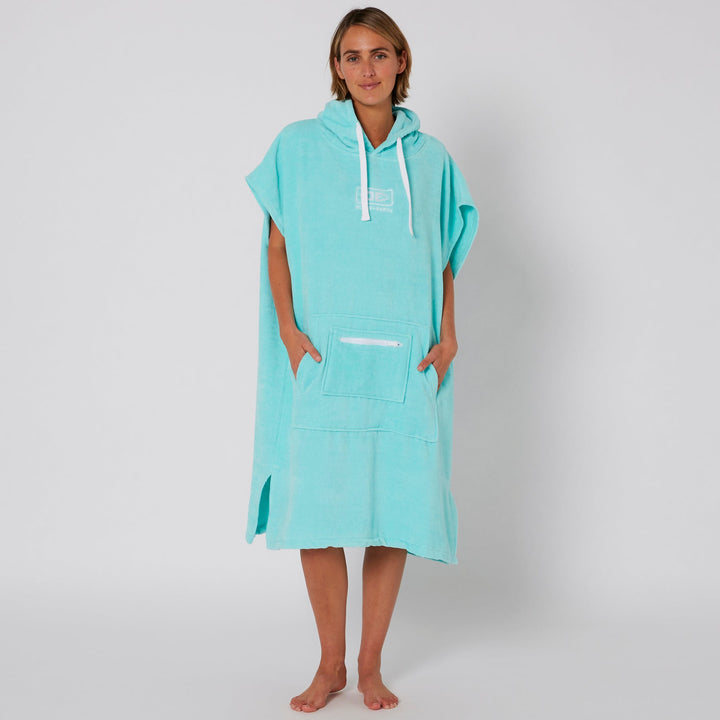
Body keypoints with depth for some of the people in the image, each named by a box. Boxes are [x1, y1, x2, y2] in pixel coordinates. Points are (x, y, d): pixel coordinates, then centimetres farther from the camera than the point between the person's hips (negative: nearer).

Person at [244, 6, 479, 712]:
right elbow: (277, 245, 5)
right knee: (318, 507, -2)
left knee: (395, 509, 2)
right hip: (323, 358, -1)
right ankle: (330, 664, 15)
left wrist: (447, 334, 1)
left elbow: (444, 259, 15)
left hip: (404, 361, 2)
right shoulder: (300, 145, 7)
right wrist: (288, 329, -7)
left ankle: (371, 665, 17)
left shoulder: (429, 158, 12)